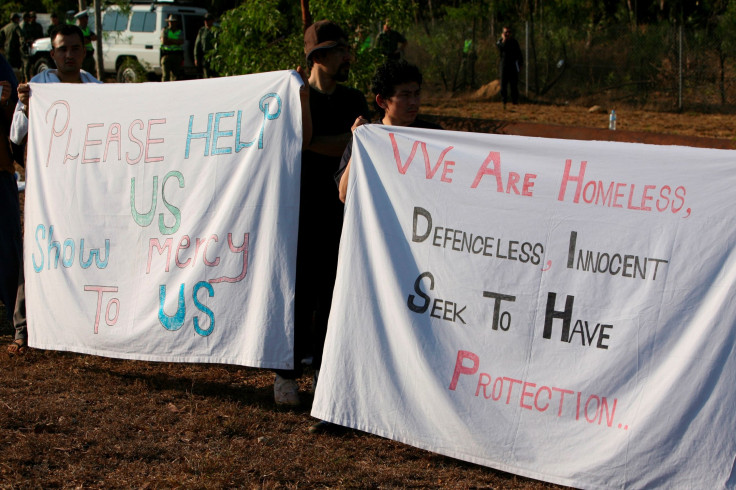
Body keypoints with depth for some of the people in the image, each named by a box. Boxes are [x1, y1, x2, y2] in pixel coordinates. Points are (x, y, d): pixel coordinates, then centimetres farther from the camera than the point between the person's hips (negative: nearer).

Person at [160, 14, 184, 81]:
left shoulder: (180, 32, 13)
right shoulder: (164, 31, 8)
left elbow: (181, 42, -6)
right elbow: (164, 41, -8)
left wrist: (170, 40, -8)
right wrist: (175, 42, -4)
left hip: (177, 55, 2)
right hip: (166, 55, -2)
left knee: (175, 75, 2)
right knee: (165, 75, -10)